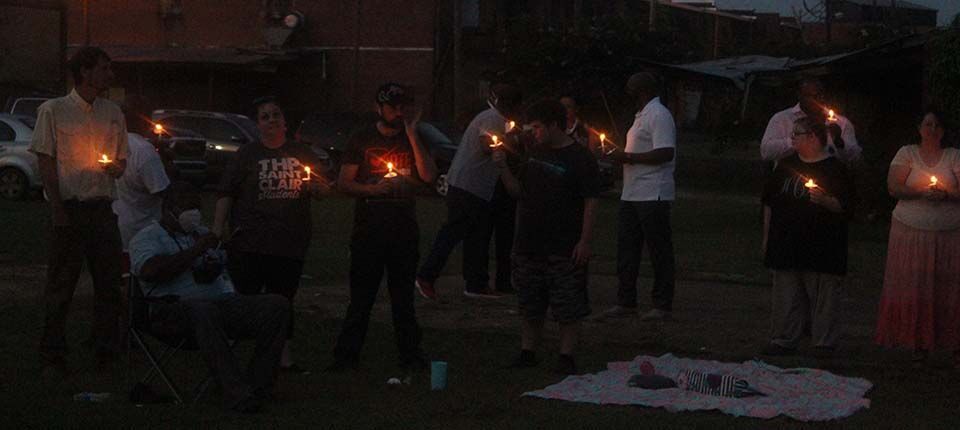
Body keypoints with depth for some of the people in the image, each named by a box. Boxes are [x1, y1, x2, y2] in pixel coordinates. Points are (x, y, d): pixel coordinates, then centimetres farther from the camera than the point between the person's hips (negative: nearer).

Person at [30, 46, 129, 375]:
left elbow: (122, 161, 19)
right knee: (61, 283, 0)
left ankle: (107, 352, 14)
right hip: (69, 208, -4)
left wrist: (115, 167, -5)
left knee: (109, 281, 4)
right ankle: (53, 355, 8)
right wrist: (57, 208, -11)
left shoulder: (112, 113, 13)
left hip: (102, 208, 4)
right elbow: (46, 163, -3)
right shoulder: (54, 110, -1)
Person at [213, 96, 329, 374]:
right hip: (250, 243, -3)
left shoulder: (302, 154, 14)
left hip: (290, 244, 3)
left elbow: (324, 190, 20)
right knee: (244, 299, -4)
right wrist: (218, 227, -8)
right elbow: (226, 193, 3)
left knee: (283, 300, 9)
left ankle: (284, 356, 14)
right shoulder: (247, 155, 6)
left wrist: (315, 185, -4)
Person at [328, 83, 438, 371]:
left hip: (405, 231, 2)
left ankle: (411, 355, 11)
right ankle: (346, 355, 2)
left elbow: (428, 176, -7)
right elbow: (344, 182, 2)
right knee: (361, 299, -3)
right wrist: (374, 189, -14)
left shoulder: (414, 139, 10)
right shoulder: (362, 139, 5)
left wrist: (411, 133, -9)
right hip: (368, 229, -2)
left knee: (403, 298, 6)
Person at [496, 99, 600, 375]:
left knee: (568, 309, -2)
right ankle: (527, 352, 21)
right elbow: (518, 191, 16)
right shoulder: (536, 153, 12)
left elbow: (590, 203, -11)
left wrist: (585, 241, -16)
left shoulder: (580, 158, -9)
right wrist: (503, 168, 1)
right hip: (529, 244, 7)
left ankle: (566, 357, 5)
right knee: (530, 305, 13)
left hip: (565, 248, -7)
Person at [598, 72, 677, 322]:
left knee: (659, 250, -3)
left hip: (653, 195, -10)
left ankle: (663, 306, 3)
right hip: (632, 195, 10)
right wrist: (622, 156, 11)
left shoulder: (658, 115, -13)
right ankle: (626, 303, 16)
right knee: (626, 249, 10)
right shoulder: (643, 115, 19)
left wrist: (630, 157, -18)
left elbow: (665, 153, -23)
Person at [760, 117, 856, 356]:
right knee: (785, 298, 6)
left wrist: (825, 201, -25)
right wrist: (767, 238, 16)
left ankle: (824, 344, 5)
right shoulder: (786, 166, 13)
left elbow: (845, 206, -6)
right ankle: (784, 341, 13)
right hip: (785, 245, 5)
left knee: (823, 299, -2)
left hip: (822, 250, -5)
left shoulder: (834, 169, -2)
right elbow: (769, 202, 19)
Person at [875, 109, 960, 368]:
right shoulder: (907, 153, 8)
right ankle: (918, 344, 3)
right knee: (913, 287, -4)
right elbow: (894, 188, -2)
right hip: (911, 231, 0)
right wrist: (921, 192, -16)